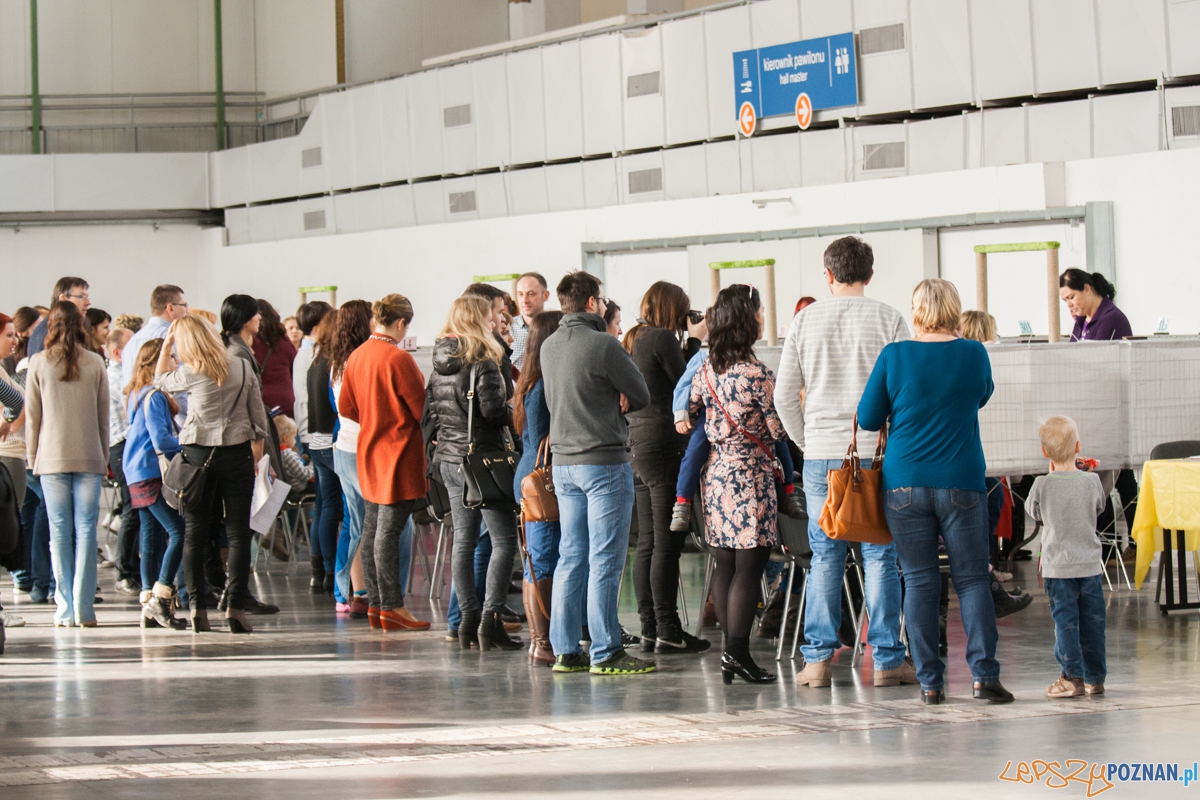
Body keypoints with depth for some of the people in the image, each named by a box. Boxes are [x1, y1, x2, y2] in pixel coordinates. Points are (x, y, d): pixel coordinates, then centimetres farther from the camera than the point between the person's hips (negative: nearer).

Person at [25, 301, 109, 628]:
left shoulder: (39, 363, -1)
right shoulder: (95, 363, 2)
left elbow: (32, 415, 2)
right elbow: (104, 414, 6)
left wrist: (32, 457, 11)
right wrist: (104, 457, 14)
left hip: (52, 457, 0)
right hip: (89, 457, 0)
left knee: (60, 531, 3)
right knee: (86, 529, 1)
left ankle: (65, 609, 1)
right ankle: (84, 609, -3)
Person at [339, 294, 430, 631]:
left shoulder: (356, 356, 5)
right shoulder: (398, 359, -18)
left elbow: (346, 407, 13)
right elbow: (423, 408, -14)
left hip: (369, 452, 8)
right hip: (399, 452, -8)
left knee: (373, 527, 11)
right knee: (390, 530, -7)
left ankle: (375, 604, 15)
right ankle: (393, 607, -5)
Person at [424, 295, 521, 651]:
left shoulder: (440, 365, 9)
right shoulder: (483, 362, -14)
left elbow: (429, 413, 12)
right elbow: (493, 409, -20)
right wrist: (514, 412, -2)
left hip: (449, 459, 8)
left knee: (463, 539, 11)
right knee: (504, 539, -3)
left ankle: (469, 618, 12)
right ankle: (490, 619, -10)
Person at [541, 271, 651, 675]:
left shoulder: (548, 347, 9)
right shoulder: (603, 344, -14)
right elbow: (641, 396, -7)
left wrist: (606, 400, 4)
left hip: (563, 461, 7)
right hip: (604, 461, -7)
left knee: (571, 558, 10)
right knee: (605, 560, -4)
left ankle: (565, 650, 11)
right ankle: (605, 653, -3)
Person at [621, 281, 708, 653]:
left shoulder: (632, 341, 15)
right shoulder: (663, 339, -11)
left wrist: (688, 343, 13)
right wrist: (694, 341, 1)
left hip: (637, 445, 9)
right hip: (665, 445, -9)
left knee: (647, 543, 10)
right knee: (667, 543, -6)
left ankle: (649, 628, 12)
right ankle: (667, 630, -5)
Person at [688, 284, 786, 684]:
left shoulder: (706, 370, 6)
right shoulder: (756, 373, -14)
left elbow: (689, 415, 16)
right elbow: (779, 430, -9)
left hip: (717, 472, 7)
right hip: (751, 475, -7)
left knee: (725, 564, 9)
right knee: (750, 565, -5)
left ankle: (729, 650, 11)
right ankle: (738, 652, -9)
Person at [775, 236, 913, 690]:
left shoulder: (805, 321, 5)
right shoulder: (887, 319, -1)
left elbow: (785, 396, 6)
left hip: (821, 453, 2)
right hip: (876, 452, -2)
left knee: (824, 556, 8)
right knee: (881, 556, 2)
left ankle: (818, 658, 5)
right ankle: (886, 660, 2)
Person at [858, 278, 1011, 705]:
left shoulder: (894, 356, -4)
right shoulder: (974, 354, -1)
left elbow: (868, 418, 4)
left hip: (904, 483, 0)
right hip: (961, 485, 0)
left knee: (918, 581, 5)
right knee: (972, 579, 4)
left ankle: (929, 682, 4)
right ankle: (984, 673, -5)